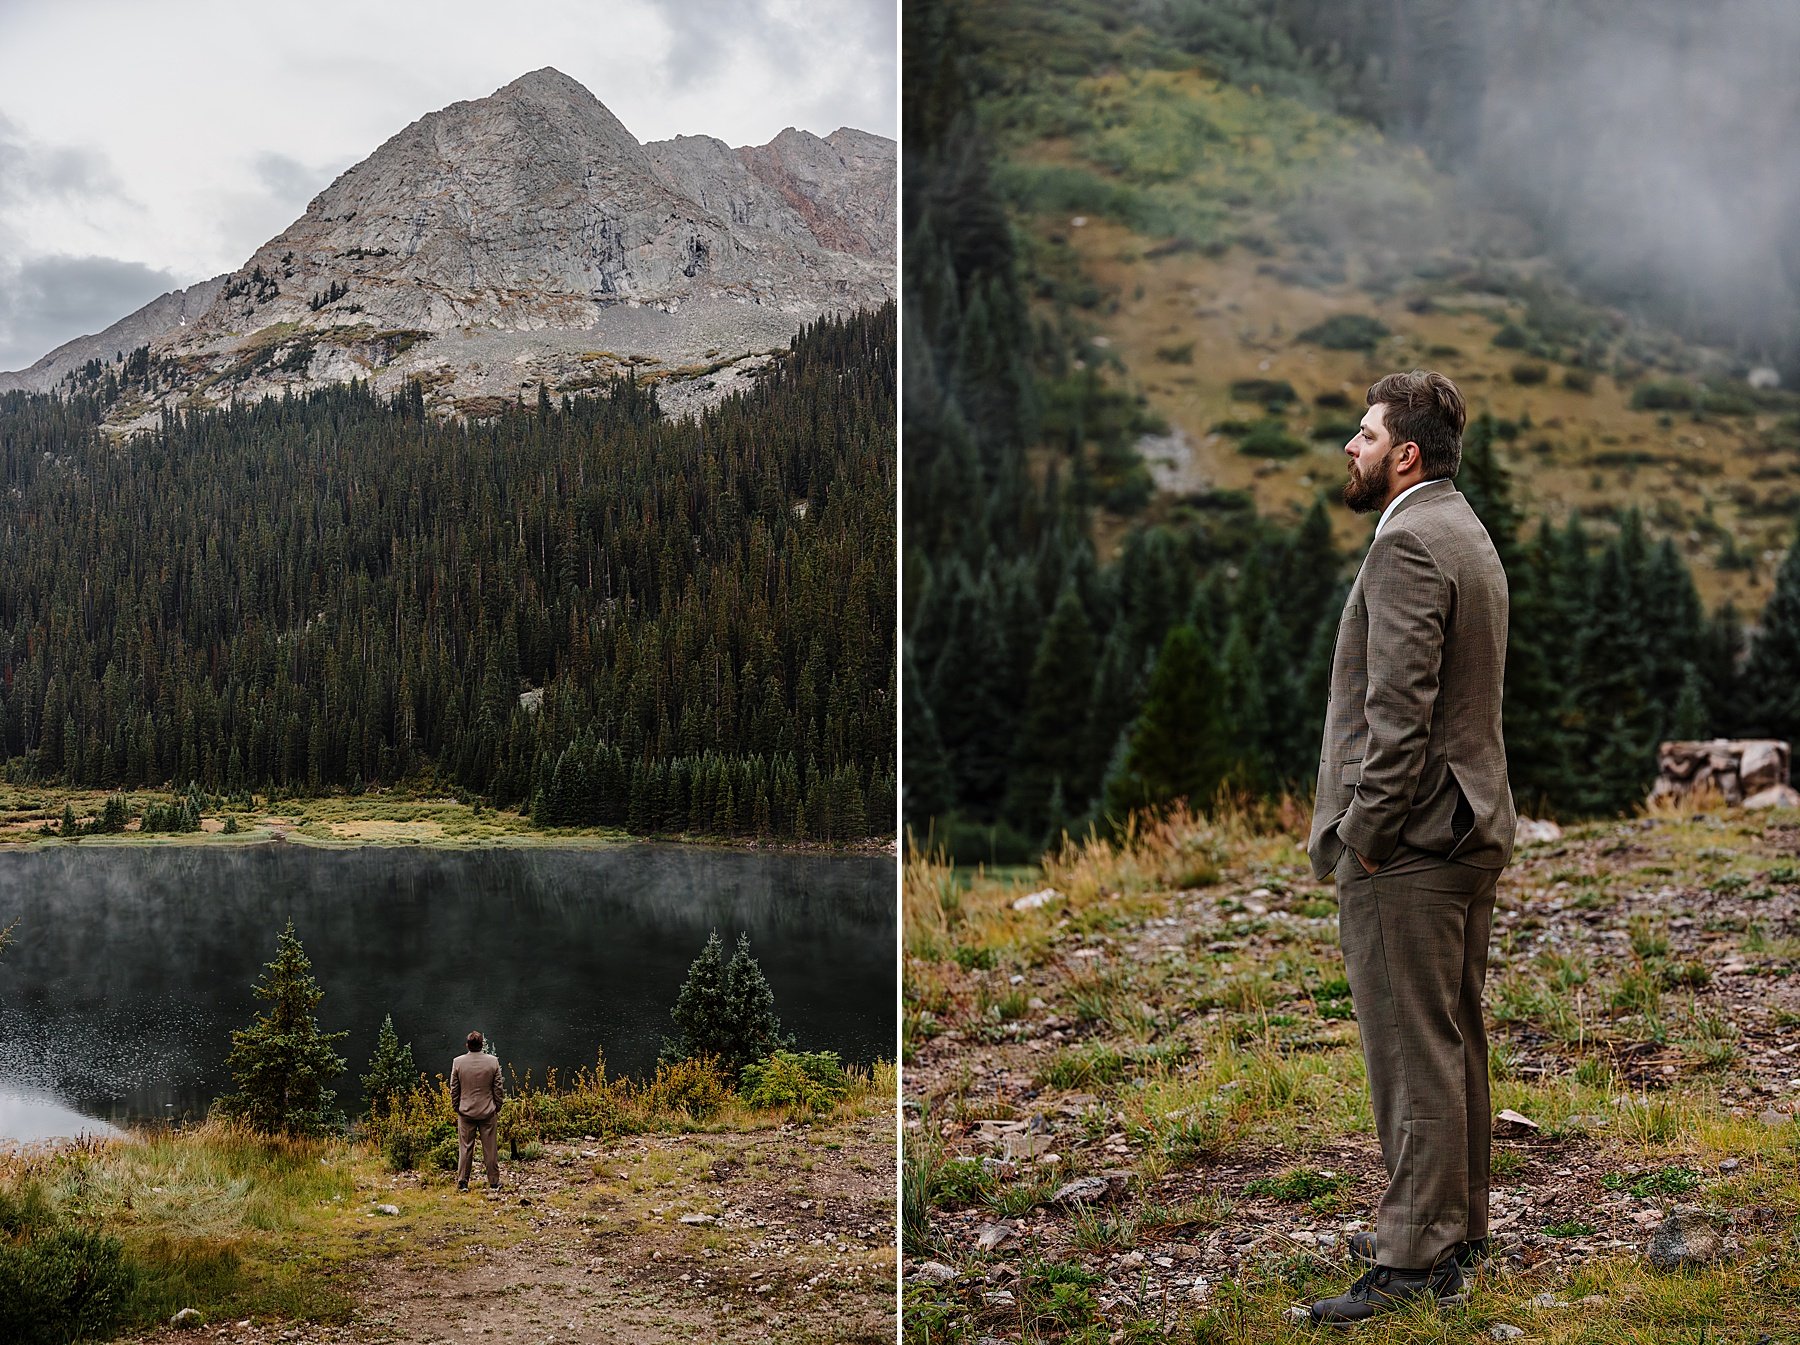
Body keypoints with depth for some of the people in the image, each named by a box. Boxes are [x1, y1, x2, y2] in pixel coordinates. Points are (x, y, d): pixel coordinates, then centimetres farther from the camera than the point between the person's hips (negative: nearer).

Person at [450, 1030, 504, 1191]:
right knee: (490, 1148, 6)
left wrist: (456, 1107, 12)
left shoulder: (458, 1062, -6)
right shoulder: (493, 1061, -7)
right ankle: (493, 1183, 11)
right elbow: (498, 1088, -1)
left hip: (465, 1111, 0)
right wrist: (497, 1106, 11)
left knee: (465, 1148, 7)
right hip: (488, 1111, 0)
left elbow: (454, 1089, 1)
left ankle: (462, 1183, 8)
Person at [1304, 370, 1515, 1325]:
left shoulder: (1408, 544, -16)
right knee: (1455, 1041, 17)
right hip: (1471, 829, 10)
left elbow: (1397, 710, -22)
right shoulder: (1467, 534, 16)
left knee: (1414, 1055, -4)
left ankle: (1415, 1260, 3)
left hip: (1408, 844, -10)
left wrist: (1360, 837, -16)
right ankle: (1457, 1226, 29)